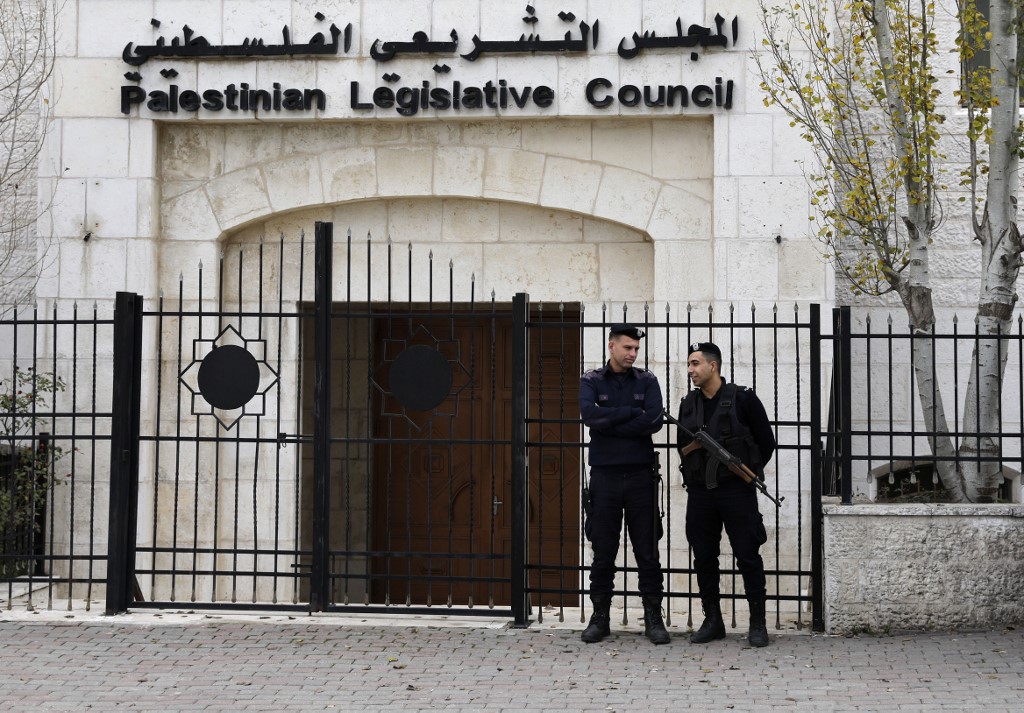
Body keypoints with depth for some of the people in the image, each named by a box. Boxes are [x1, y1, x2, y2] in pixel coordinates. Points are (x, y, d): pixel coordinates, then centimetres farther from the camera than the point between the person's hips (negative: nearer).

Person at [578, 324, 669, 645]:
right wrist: (632, 413, -11)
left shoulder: (647, 381, 7)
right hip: (604, 475, 0)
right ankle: (600, 616, 13)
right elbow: (589, 414, -15)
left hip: (640, 475, 1)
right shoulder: (591, 381, 6)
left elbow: (655, 421, -10)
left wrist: (609, 423, -11)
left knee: (648, 551, 3)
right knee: (603, 551, 4)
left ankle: (653, 617, 10)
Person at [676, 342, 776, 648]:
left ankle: (757, 623, 5)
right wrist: (693, 445, -2)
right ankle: (712, 621, 16)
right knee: (704, 557, 6)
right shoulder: (688, 404, 12)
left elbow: (766, 442, 3)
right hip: (700, 492, 5)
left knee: (748, 556, -3)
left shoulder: (742, 399, -3)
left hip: (736, 489, -5)